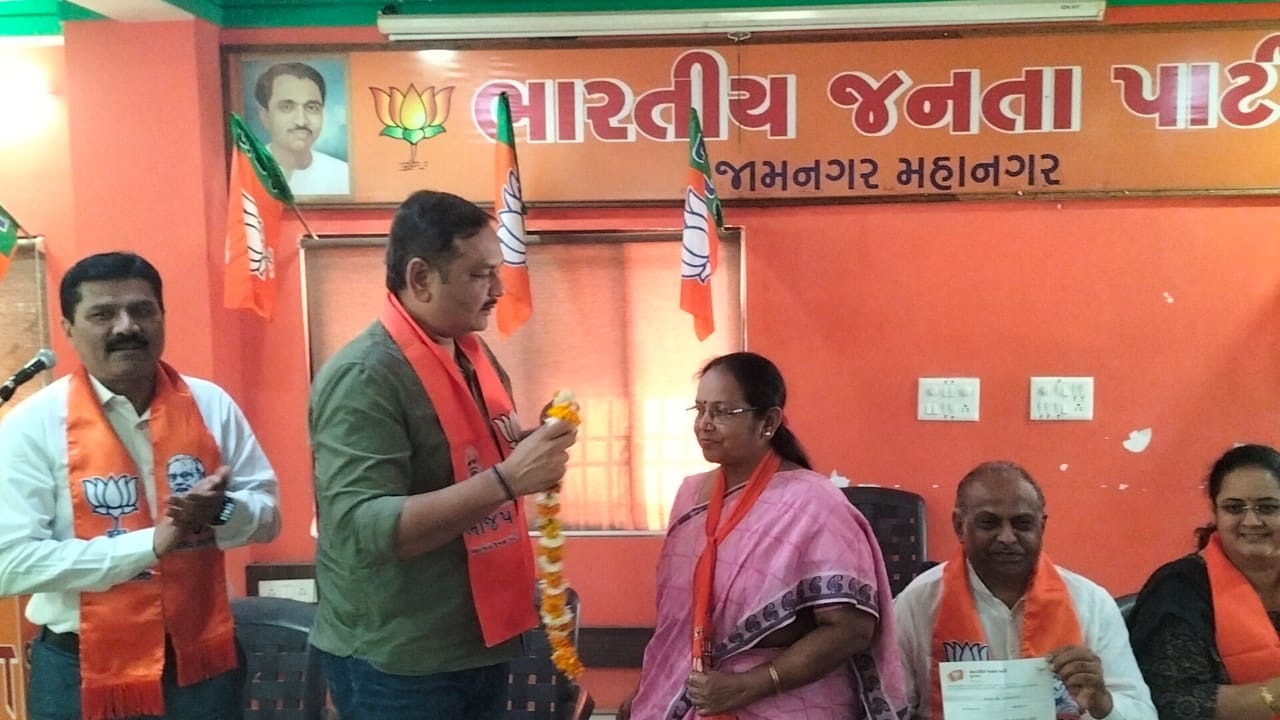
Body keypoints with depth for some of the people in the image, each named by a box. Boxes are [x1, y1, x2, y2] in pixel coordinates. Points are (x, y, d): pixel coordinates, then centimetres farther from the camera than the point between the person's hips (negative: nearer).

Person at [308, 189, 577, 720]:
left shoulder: (474, 354, 5)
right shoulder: (363, 377, -21)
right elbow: (363, 530, -29)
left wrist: (533, 448, -2)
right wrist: (508, 478, -33)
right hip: (396, 664, -8)